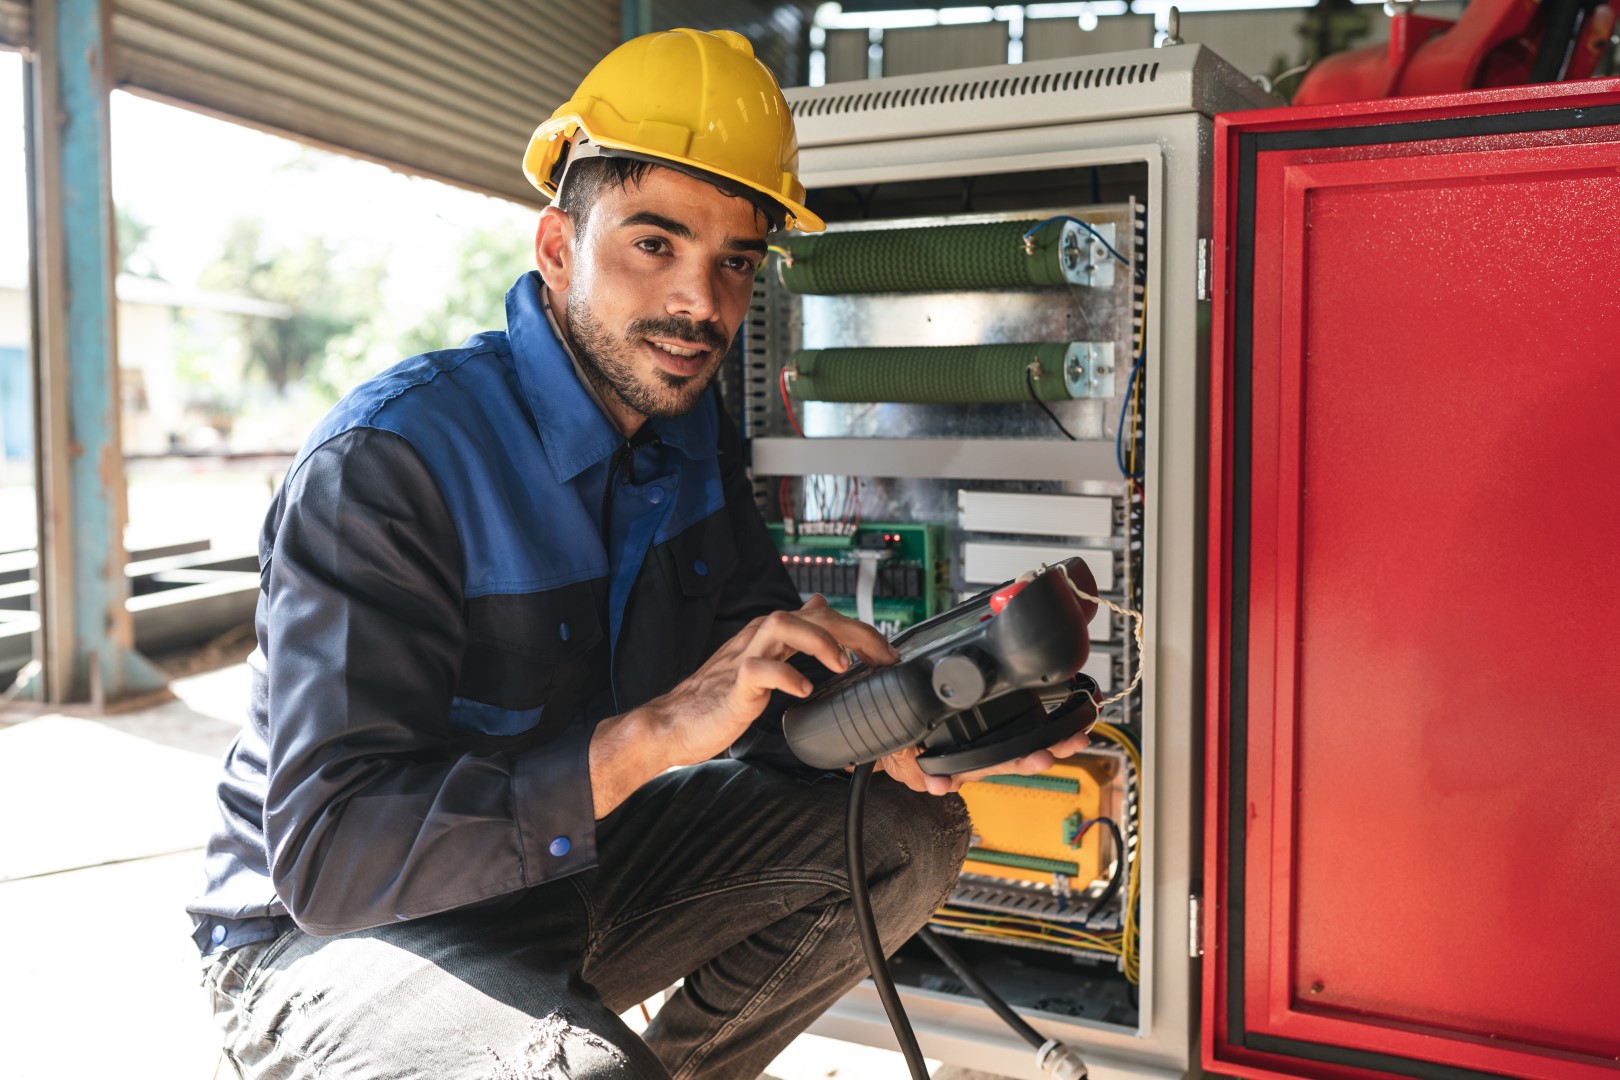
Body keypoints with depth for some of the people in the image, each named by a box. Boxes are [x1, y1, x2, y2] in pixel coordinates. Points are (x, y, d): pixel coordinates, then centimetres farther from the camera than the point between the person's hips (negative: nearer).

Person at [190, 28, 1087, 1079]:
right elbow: (328, 855, -31)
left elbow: (762, 679, 2)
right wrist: (656, 730, -38)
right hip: (329, 939, -7)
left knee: (908, 832, -2)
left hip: (567, 863, 7)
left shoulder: (693, 437, -1)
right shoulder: (387, 460, -25)